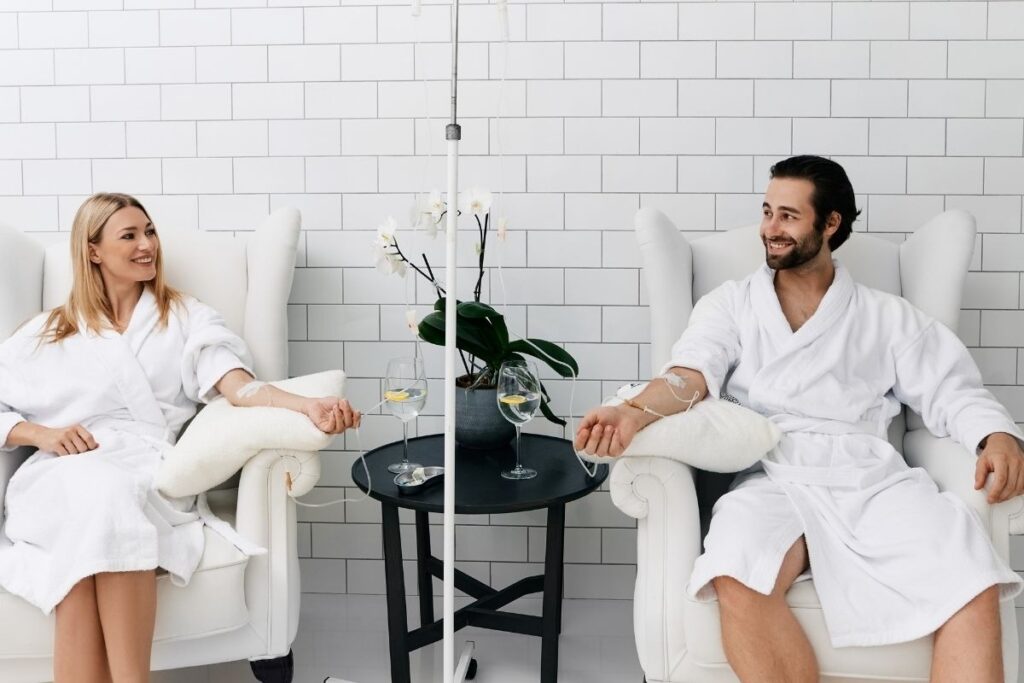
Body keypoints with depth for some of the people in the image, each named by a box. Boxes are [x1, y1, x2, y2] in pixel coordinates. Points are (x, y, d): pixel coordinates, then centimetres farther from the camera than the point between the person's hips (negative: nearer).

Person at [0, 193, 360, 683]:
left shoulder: (186, 318, 20)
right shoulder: (46, 334, 24)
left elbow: (238, 386, 1)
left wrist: (308, 406, -19)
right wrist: (41, 433, -3)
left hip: (150, 474, -1)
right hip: (59, 480, 1)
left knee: (109, 501, -37)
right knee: (93, 491, -36)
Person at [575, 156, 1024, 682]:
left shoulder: (887, 316, 19)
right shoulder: (730, 304, 17)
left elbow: (951, 392, 14)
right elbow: (694, 372, 0)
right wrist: (635, 413, -22)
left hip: (873, 481, 1)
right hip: (772, 481, -1)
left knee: (973, 590, -27)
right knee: (737, 582, -35)